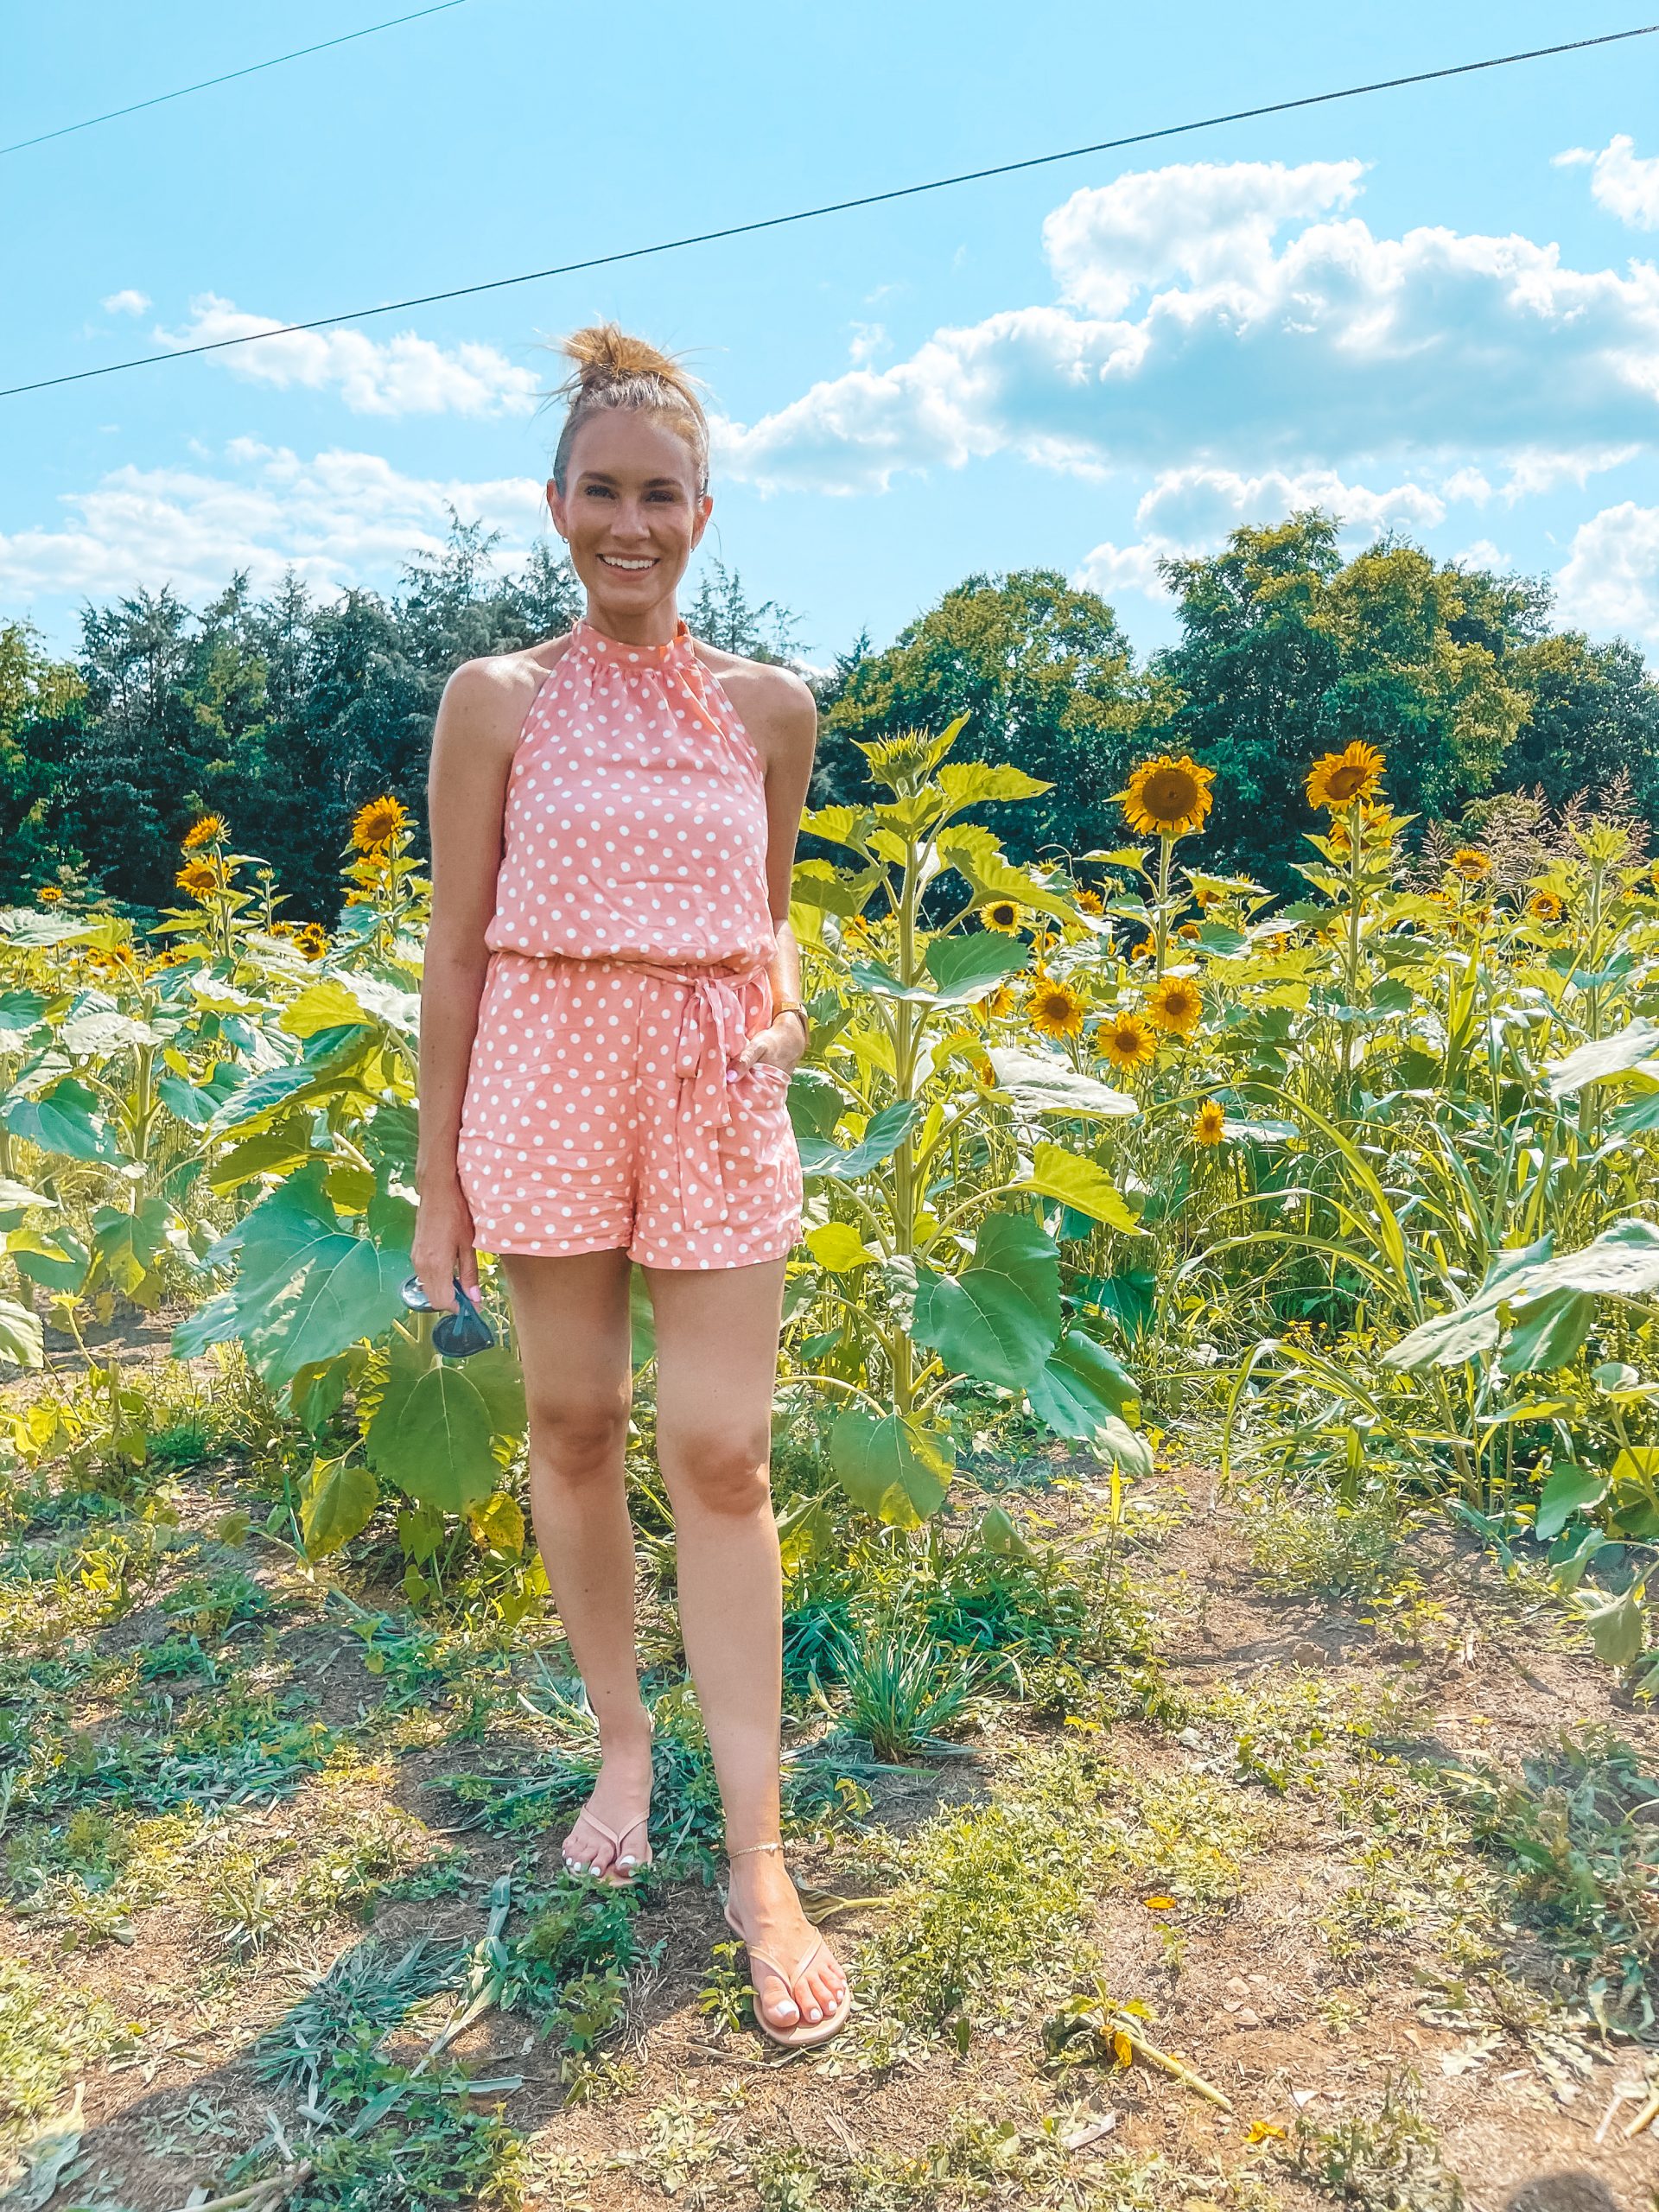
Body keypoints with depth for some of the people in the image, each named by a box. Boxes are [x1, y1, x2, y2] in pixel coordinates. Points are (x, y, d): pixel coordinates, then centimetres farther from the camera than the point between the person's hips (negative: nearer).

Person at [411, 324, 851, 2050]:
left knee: (721, 1454, -2)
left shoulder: (771, 707, 6)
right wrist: (438, 1180, 2)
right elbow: (458, 948, 3)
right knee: (573, 1424, 9)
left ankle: (758, 1860, 8)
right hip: (546, 1084, 0)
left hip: (716, 1097, 0)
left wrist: (784, 1017, -1)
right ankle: (621, 1745, 32)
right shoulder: (497, 699, 2)